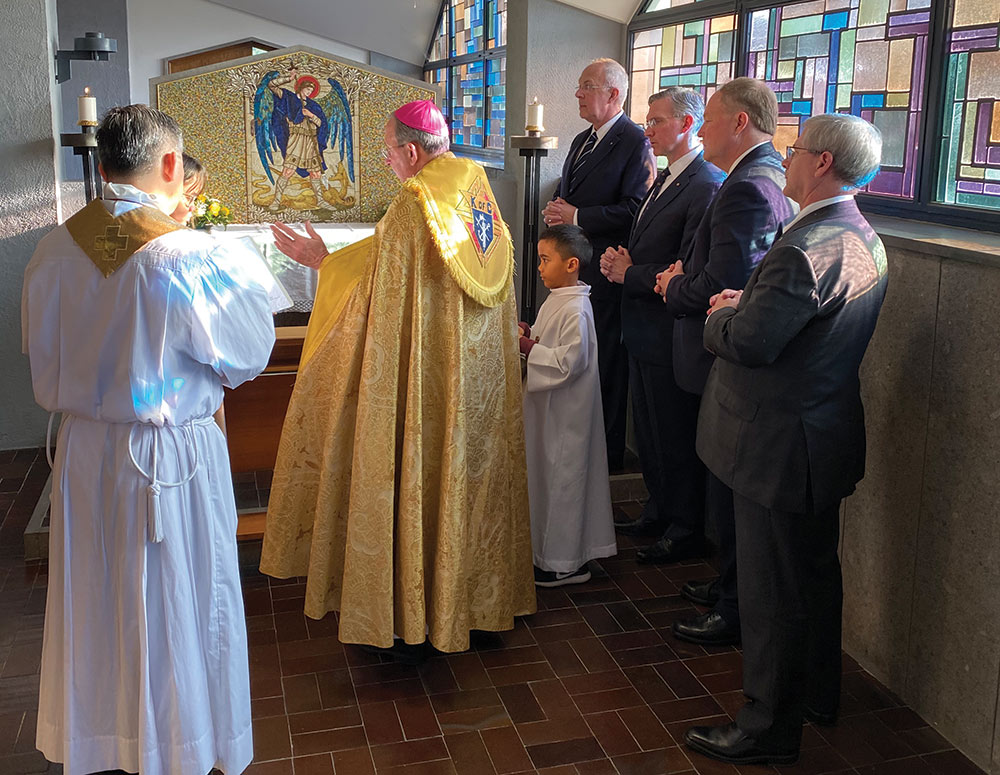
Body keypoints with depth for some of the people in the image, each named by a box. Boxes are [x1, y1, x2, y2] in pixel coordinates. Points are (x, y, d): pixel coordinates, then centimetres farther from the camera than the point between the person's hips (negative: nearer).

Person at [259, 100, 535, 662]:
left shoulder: (414, 207, -18)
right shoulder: (482, 198, 6)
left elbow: (381, 298, -15)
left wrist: (322, 261, -4)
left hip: (426, 376, -8)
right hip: (480, 374, 8)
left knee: (417, 483, 3)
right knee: (472, 474, 17)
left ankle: (415, 622, 15)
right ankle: (477, 599, 30)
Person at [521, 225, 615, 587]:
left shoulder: (576, 310, -22)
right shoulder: (555, 301, 9)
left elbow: (569, 362, -26)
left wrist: (528, 347, -23)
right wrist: (529, 333, 2)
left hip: (565, 411, -10)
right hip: (548, 407, 10)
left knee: (561, 477, 0)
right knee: (547, 473, 18)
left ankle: (563, 563, 13)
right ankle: (549, 548, 32)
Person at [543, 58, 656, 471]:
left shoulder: (635, 142, -12)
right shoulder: (582, 140, 16)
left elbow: (634, 209, -20)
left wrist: (577, 217, -20)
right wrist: (556, 210, 2)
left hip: (605, 271, -9)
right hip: (574, 266, 9)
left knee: (605, 363, 0)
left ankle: (608, 451, 13)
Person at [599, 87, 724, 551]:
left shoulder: (707, 186, -19)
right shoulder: (665, 179, 13)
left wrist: (627, 273, -14)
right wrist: (620, 259, -1)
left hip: (670, 336, -9)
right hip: (645, 330, 10)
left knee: (674, 437, 5)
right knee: (648, 433, 20)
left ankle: (686, 527, 21)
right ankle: (658, 513, 36)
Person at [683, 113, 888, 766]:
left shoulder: (806, 251, -27)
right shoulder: (865, 241, 7)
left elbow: (748, 344, -27)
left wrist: (724, 315, -6)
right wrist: (748, 304, 4)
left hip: (780, 445, -10)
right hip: (827, 436, 10)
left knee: (772, 594, 4)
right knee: (816, 572, 23)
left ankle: (769, 730, 19)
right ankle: (817, 694, 41)